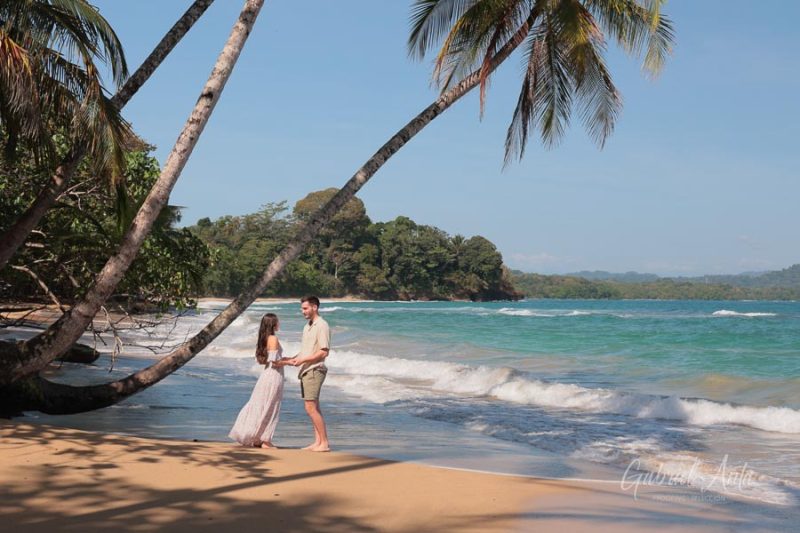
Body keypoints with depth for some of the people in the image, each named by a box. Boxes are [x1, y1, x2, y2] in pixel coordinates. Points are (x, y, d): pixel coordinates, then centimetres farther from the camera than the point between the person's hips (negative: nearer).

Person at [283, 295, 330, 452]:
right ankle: (317, 442, 12)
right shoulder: (307, 326, 18)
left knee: (311, 408, -12)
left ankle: (324, 443, -8)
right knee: (313, 408, 9)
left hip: (315, 371, -10)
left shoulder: (322, 326, -11)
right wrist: (292, 359, 10)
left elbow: (324, 352, -18)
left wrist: (303, 360, -18)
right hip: (306, 371, 10)